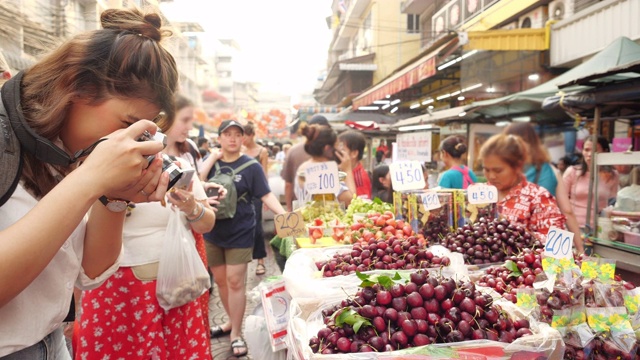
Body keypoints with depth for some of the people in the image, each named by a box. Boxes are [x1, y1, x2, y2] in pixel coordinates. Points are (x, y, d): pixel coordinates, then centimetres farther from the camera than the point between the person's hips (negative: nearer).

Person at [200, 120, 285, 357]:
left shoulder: (251, 166, -8)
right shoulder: (211, 161, 2)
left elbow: (266, 195, -13)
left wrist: (283, 214, -29)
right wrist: (214, 157, -15)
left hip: (239, 233, -4)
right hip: (212, 232, 4)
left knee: (235, 282, -1)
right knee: (221, 281, 15)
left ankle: (236, 333, 15)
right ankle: (232, 321, 35)